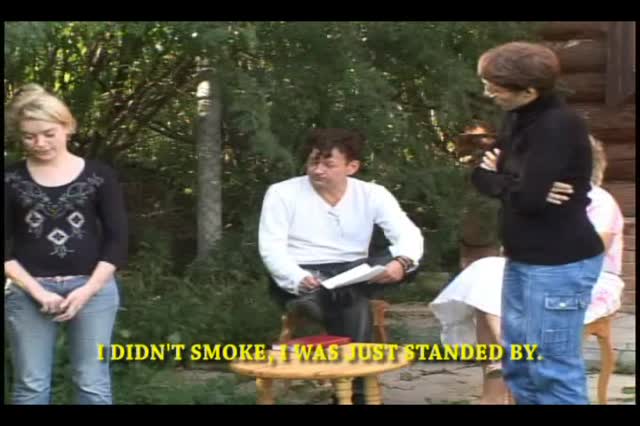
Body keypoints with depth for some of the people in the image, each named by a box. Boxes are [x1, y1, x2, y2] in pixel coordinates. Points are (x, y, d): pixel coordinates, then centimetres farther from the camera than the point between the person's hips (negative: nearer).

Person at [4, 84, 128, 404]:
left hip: (92, 287, 0)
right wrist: (36, 291, -11)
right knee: (30, 386, 2)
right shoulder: (11, 180, 4)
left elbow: (117, 239, 1)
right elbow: (5, 247, 1)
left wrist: (88, 290, -10)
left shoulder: (99, 175, 2)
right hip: (28, 291, 1)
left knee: (93, 384, 1)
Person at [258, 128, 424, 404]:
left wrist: (401, 263, -34)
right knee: (354, 304, -34)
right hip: (299, 281, -4)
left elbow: (409, 234, -10)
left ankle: (318, 300, -40)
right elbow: (271, 249, -13)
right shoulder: (282, 193, -5)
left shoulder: (372, 194, 0)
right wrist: (299, 280, -33)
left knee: (404, 262, -25)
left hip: (352, 276, 4)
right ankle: (353, 390, -25)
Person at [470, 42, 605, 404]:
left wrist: (494, 179, -5)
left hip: (560, 263, -9)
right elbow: (484, 174, 10)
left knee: (553, 369, -5)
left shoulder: (559, 125, -19)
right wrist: (500, 178, -13)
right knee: (517, 363, 17)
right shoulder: (518, 118, 8)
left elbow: (527, 197, -25)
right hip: (524, 258, 9)